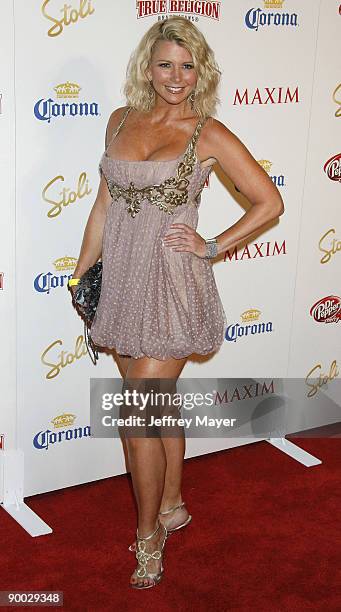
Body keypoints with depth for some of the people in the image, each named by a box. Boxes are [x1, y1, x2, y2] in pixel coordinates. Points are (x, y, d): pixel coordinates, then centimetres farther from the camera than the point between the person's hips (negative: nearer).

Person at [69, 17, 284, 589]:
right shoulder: (122, 120, 7)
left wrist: (213, 246, -7)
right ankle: (171, 505, 36)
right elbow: (104, 204, 12)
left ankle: (149, 536, 15)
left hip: (172, 287, -5)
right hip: (122, 281, 5)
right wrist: (81, 274, 14)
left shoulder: (208, 134, -7)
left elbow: (270, 201, -4)